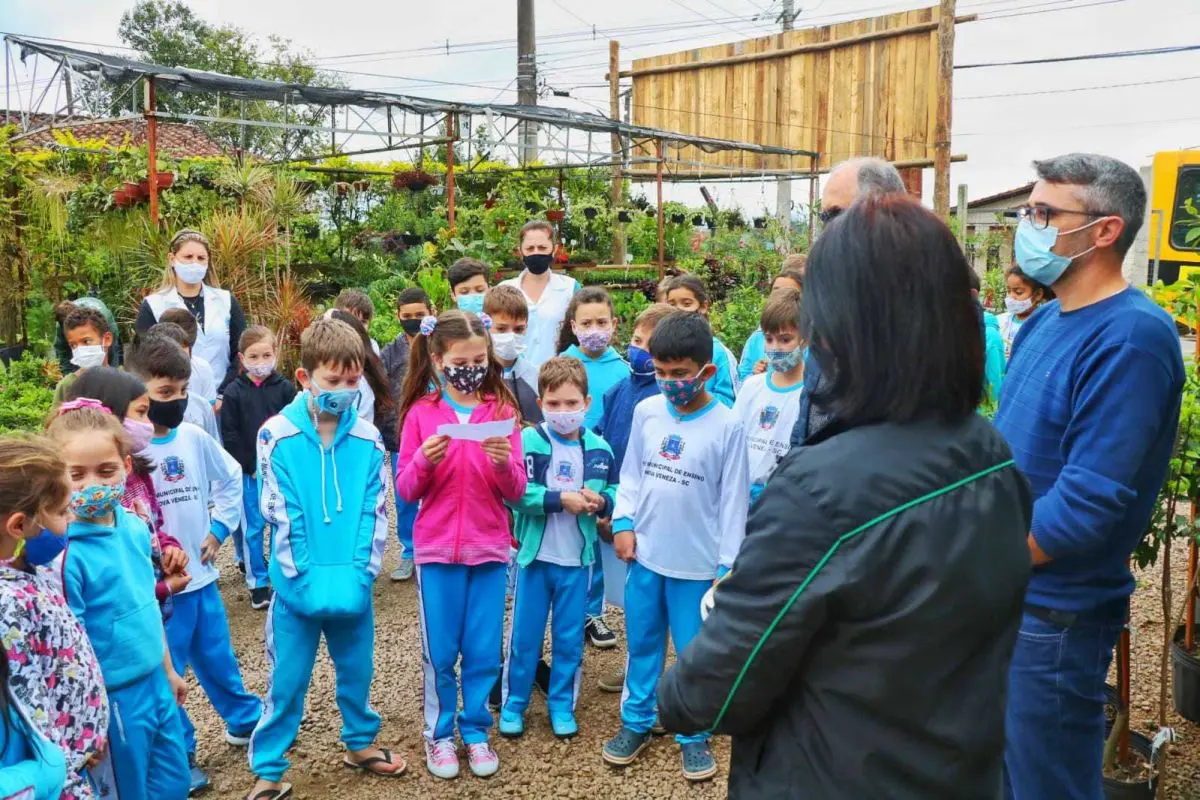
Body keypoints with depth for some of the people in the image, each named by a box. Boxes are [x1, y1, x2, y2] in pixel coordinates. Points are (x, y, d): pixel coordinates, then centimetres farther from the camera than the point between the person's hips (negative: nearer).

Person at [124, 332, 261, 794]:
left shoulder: (195, 438, -2)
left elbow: (231, 479, 13)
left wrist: (219, 528, 5)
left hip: (201, 575, 5)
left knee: (217, 658, 21)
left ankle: (245, 721, 40)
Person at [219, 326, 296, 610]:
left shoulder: (285, 388, 0)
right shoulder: (234, 392, -2)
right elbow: (230, 436, -3)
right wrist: (251, 467, -7)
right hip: (249, 471, 0)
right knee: (253, 528, 6)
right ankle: (258, 584, 16)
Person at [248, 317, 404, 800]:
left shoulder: (367, 438, -4)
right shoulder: (277, 435, -10)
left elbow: (375, 512, -2)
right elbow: (280, 516, -11)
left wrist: (358, 575, -10)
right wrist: (308, 580, -14)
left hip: (354, 587, 3)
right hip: (298, 588, -2)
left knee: (357, 672, 18)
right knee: (288, 682, 8)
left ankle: (360, 743, 39)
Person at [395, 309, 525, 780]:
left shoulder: (502, 410, -2)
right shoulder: (421, 413, -3)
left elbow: (516, 492, -3)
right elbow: (405, 491, -2)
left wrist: (503, 461, -23)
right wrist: (424, 460, -21)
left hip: (489, 548, 1)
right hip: (436, 548, -1)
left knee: (484, 652, 9)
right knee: (440, 652, 9)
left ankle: (476, 733, 27)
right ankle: (439, 735, 27)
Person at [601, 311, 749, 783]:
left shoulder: (727, 426, -12)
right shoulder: (646, 411, -2)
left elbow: (733, 501, -7)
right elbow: (631, 473, 8)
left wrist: (727, 565, -6)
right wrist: (623, 522, -4)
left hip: (697, 562, -3)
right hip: (644, 553, 3)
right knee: (642, 643, 17)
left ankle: (693, 735, 28)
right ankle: (636, 722, 33)